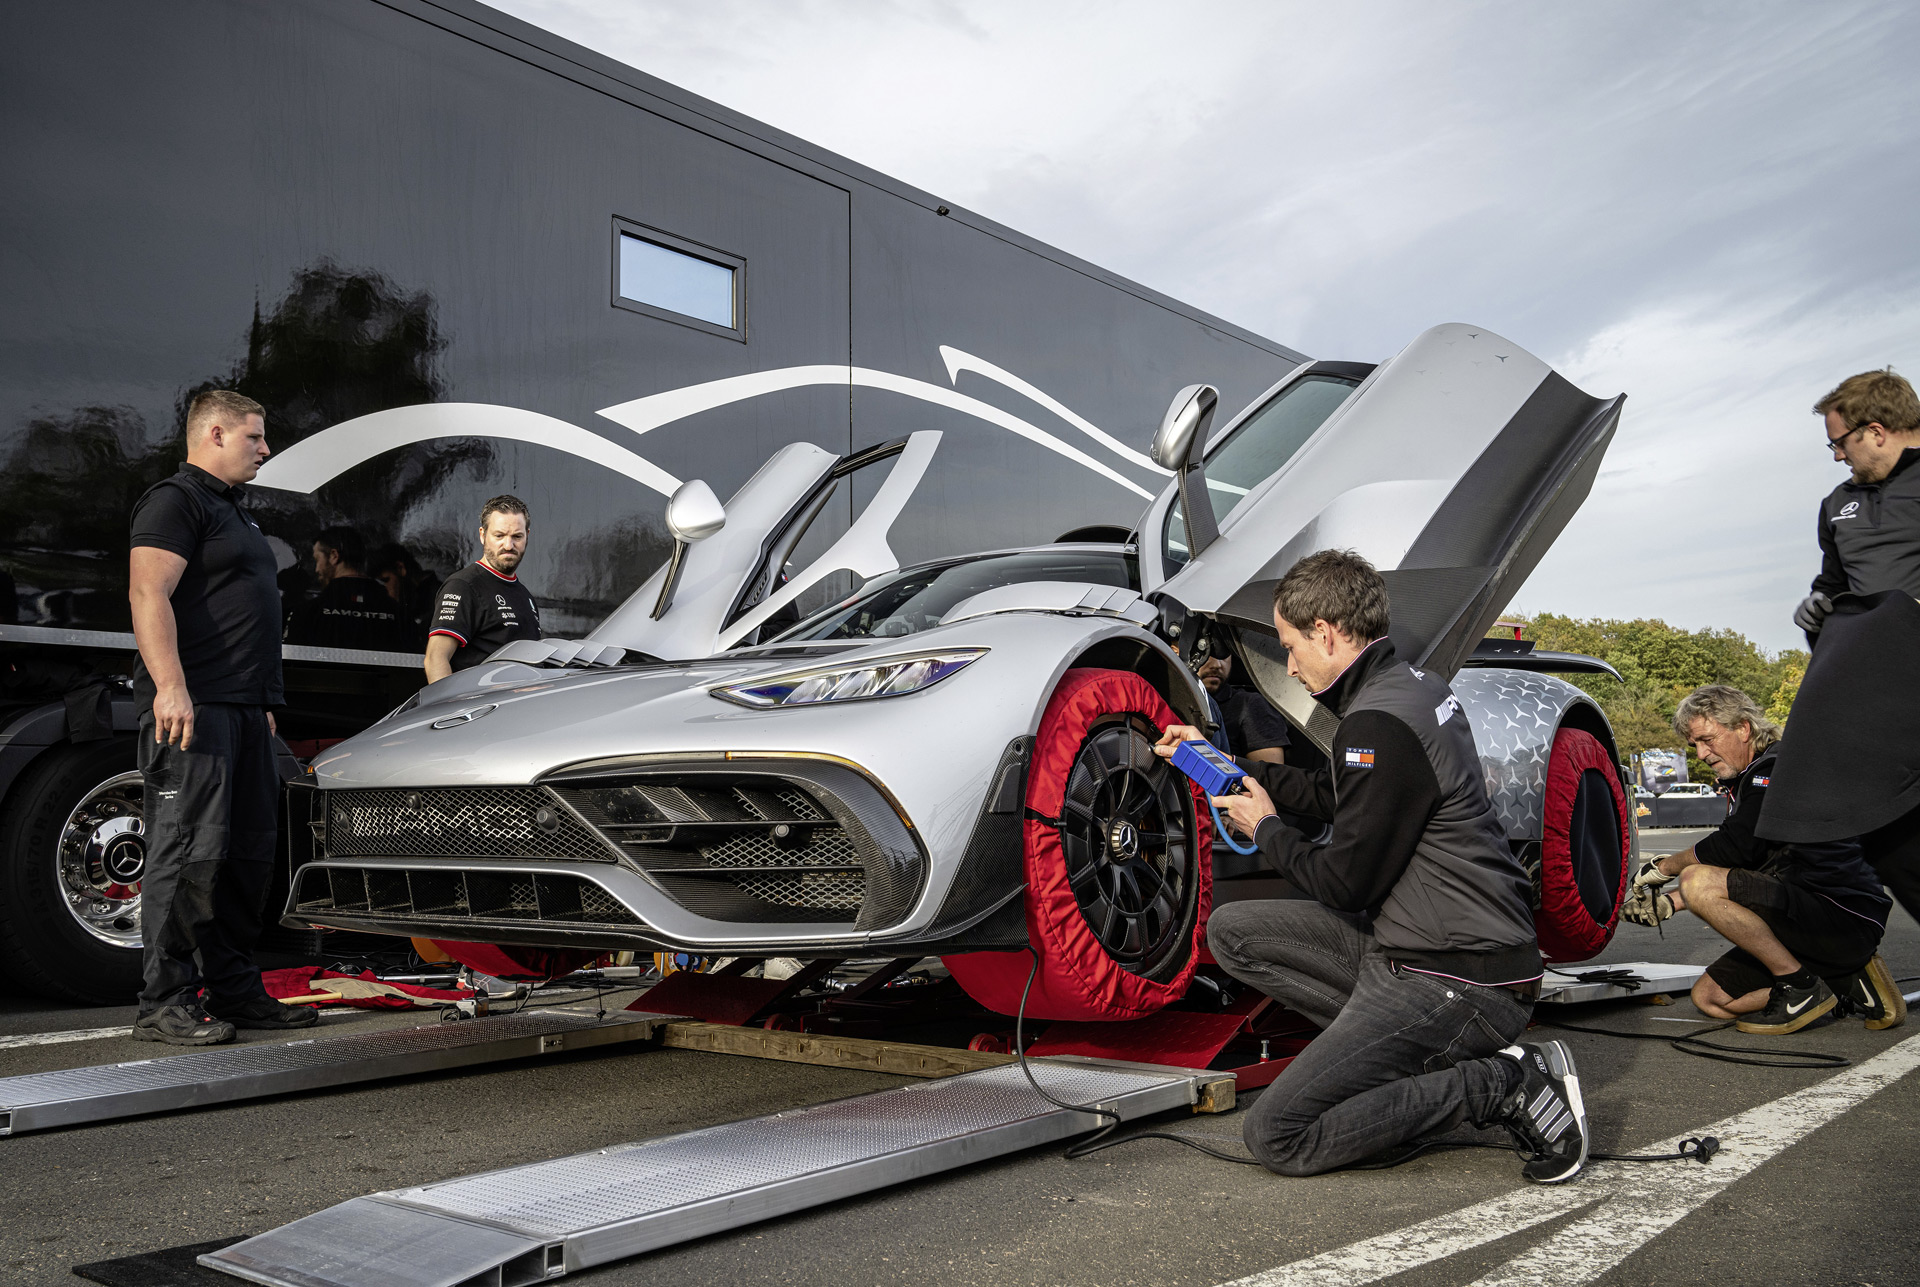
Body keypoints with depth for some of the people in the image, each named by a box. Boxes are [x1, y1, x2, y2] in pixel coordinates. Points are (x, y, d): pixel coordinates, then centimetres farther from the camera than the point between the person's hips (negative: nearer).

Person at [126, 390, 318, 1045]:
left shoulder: (233, 511, 26)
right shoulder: (175, 500, -5)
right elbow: (149, 593, -17)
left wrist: (265, 702, 24)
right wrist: (170, 685, -28)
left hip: (243, 709, 10)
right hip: (192, 707, -10)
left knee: (249, 852, 10)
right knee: (189, 851, -10)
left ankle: (236, 991, 17)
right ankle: (164, 1003, -5)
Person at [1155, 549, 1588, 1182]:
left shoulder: (1379, 725, -22)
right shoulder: (1414, 685, 9)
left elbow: (1347, 881, -16)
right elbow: (1333, 798, 23)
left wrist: (1266, 829, 2)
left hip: (1460, 980, -10)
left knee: (1277, 1137, -9)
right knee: (1232, 931, 10)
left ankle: (1504, 1084, -6)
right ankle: (1443, 1054, 5)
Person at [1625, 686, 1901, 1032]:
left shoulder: (1775, 767, -11)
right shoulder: (1755, 778, 20)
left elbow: (1734, 846, -23)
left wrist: (1663, 868, -8)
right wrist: (1669, 903, 10)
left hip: (1843, 917, -10)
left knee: (1699, 881, -25)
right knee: (1709, 997, 7)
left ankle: (1802, 987, -14)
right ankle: (1847, 982, 7)